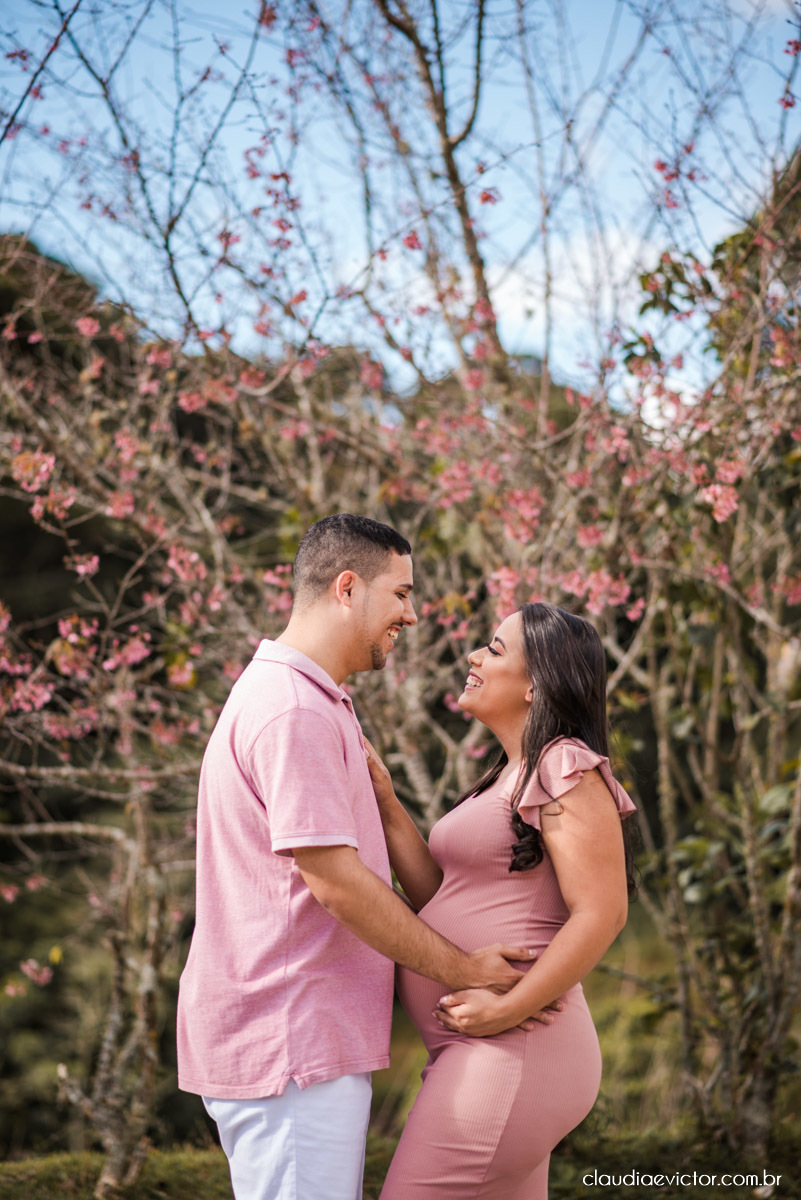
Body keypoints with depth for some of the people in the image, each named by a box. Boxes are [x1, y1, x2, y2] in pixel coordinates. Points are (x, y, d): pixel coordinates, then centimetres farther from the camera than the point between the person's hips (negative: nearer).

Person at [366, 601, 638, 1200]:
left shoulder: (566, 768, -11)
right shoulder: (512, 776, 19)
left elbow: (601, 914, -18)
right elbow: (440, 896, 13)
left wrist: (508, 1009, -20)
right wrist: (385, 802, 5)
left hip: (512, 1053, -10)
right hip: (488, 1057, 10)